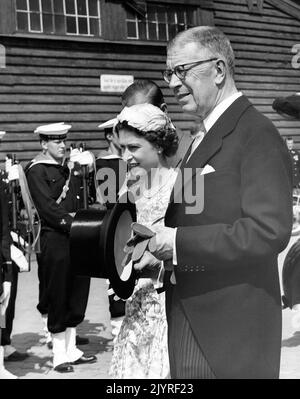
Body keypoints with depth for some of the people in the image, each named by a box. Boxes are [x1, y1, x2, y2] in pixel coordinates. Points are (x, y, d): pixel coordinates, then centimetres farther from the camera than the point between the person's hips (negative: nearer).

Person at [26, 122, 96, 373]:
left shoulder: (70, 169, 17)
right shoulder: (36, 171, -6)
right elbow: (46, 207, -14)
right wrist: (70, 222, -18)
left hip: (78, 239, 7)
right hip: (55, 240, -7)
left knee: (77, 295, 12)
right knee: (58, 298, 1)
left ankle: (71, 349, 24)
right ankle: (59, 354, 12)